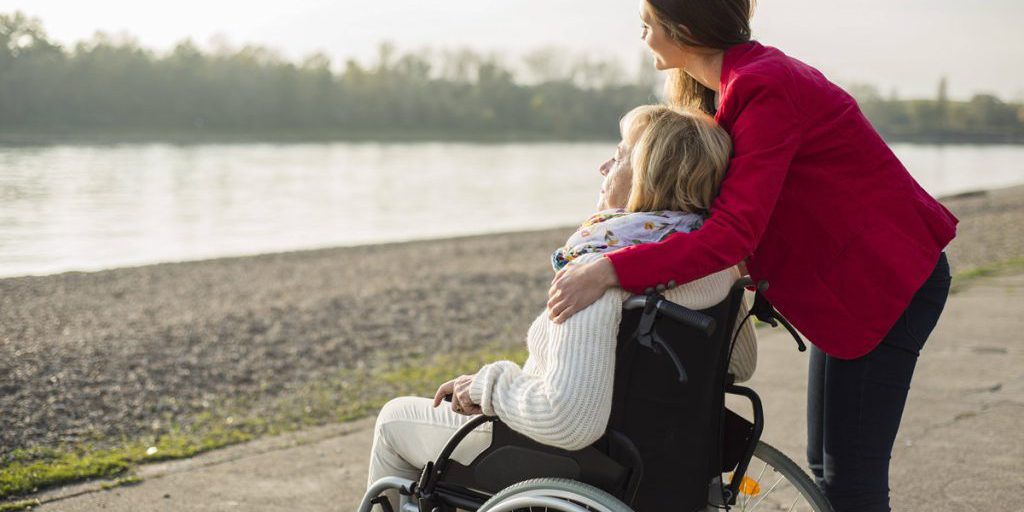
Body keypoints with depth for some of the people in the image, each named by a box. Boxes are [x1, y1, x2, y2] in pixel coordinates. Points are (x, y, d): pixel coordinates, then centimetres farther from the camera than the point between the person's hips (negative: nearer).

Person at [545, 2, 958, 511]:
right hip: (852, 277, 10)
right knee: (827, 465, 15)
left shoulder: (764, 90, -24)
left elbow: (734, 234, -33)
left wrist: (608, 271, -37)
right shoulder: (744, 78, 8)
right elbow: (729, 197, 11)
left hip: (883, 279, -10)